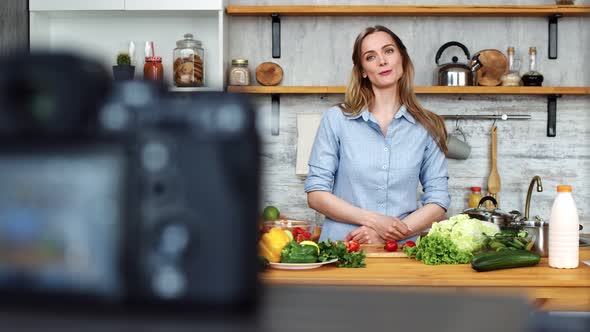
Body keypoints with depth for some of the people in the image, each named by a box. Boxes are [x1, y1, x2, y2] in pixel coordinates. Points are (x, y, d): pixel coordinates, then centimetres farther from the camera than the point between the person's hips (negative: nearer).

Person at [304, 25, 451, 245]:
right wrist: (372, 220, -10)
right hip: (341, 249, 0)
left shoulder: (427, 128, 7)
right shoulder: (336, 119, 5)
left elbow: (438, 203, 5)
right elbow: (316, 193, 3)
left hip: (401, 250, 0)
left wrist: (387, 234, -9)